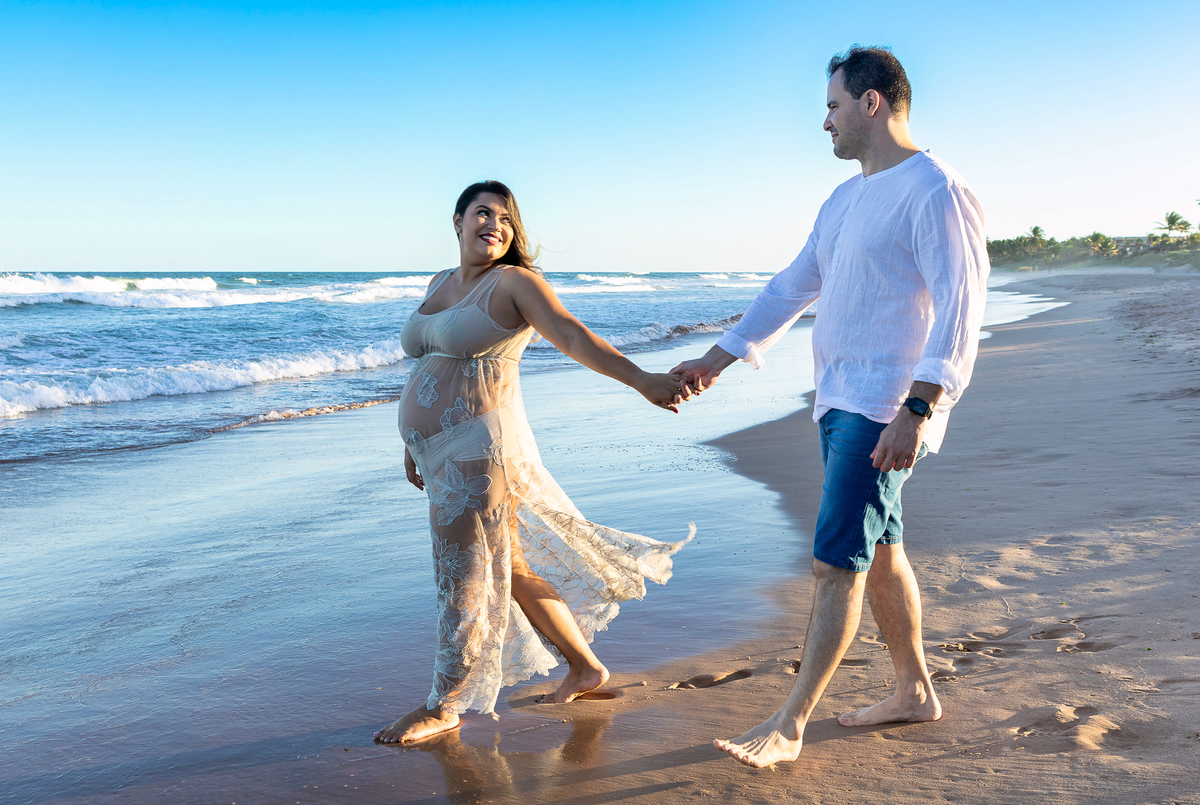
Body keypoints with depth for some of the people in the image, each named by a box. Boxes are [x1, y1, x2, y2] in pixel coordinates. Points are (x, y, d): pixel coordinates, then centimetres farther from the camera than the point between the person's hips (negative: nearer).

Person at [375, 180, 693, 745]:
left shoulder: (515, 281, -8)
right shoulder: (440, 284, 16)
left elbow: (572, 335, -21)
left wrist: (641, 380, -35)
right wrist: (414, 440, 26)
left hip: (476, 445, -8)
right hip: (439, 447, 8)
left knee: (464, 576, 1)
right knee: (510, 566, 15)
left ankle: (442, 707, 17)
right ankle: (584, 667, 29)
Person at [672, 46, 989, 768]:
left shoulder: (935, 190, -11)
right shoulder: (845, 200, 19)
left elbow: (960, 307, -19)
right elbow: (792, 288, 24)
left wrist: (918, 408, -27)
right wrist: (719, 358, 23)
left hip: (887, 409, -9)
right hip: (841, 402, 10)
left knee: (839, 564, -9)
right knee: (879, 552, 15)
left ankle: (788, 727, -3)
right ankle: (916, 692, 29)